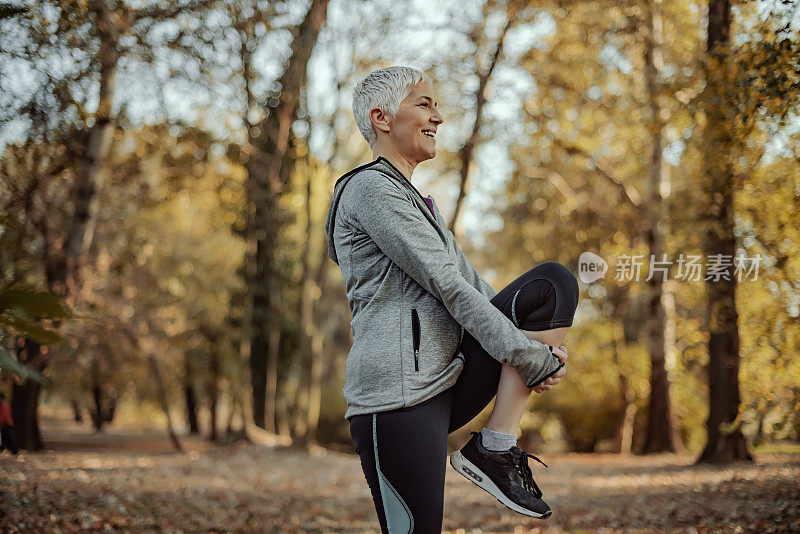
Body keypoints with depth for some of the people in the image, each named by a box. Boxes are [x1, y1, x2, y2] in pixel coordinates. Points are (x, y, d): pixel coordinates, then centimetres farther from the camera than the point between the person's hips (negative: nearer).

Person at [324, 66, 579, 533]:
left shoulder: (419, 202, 25)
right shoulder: (371, 189, -6)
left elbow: (472, 285, 18)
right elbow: (446, 285, -13)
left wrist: (541, 344, 2)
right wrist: (529, 355, -12)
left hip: (447, 383, 9)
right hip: (400, 393, -9)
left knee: (555, 283, -2)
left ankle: (497, 446, -7)